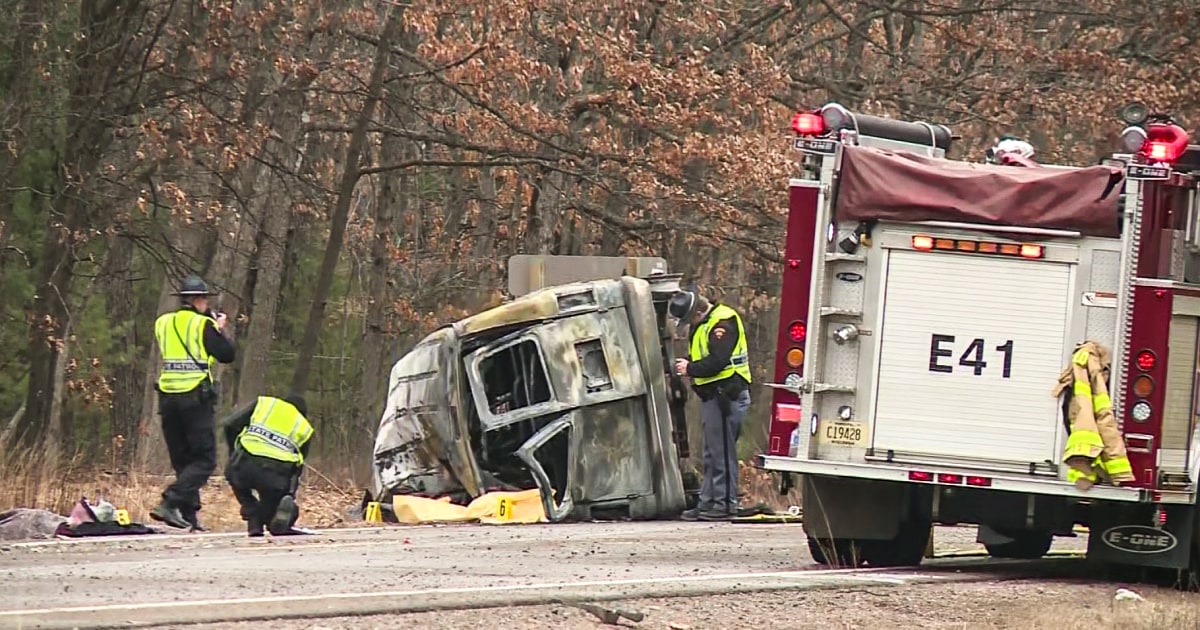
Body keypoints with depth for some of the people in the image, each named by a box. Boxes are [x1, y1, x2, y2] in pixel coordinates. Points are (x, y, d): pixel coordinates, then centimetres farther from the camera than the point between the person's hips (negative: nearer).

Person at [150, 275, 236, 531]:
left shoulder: (163, 323, 10)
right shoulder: (203, 325, -6)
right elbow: (227, 355, -5)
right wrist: (220, 329, 12)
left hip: (168, 396, 6)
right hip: (196, 398, -6)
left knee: (182, 460, 13)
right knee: (204, 460, -2)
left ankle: (190, 515, 9)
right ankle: (169, 503, -19)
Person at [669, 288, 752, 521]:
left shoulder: (723, 322, -15)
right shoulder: (702, 325, 17)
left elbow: (717, 361, -22)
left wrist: (690, 369, -10)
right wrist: (687, 364, 2)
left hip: (725, 394, -10)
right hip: (712, 394, 10)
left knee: (722, 451, -7)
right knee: (712, 453, 13)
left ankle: (726, 504, -5)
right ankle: (707, 503, 17)